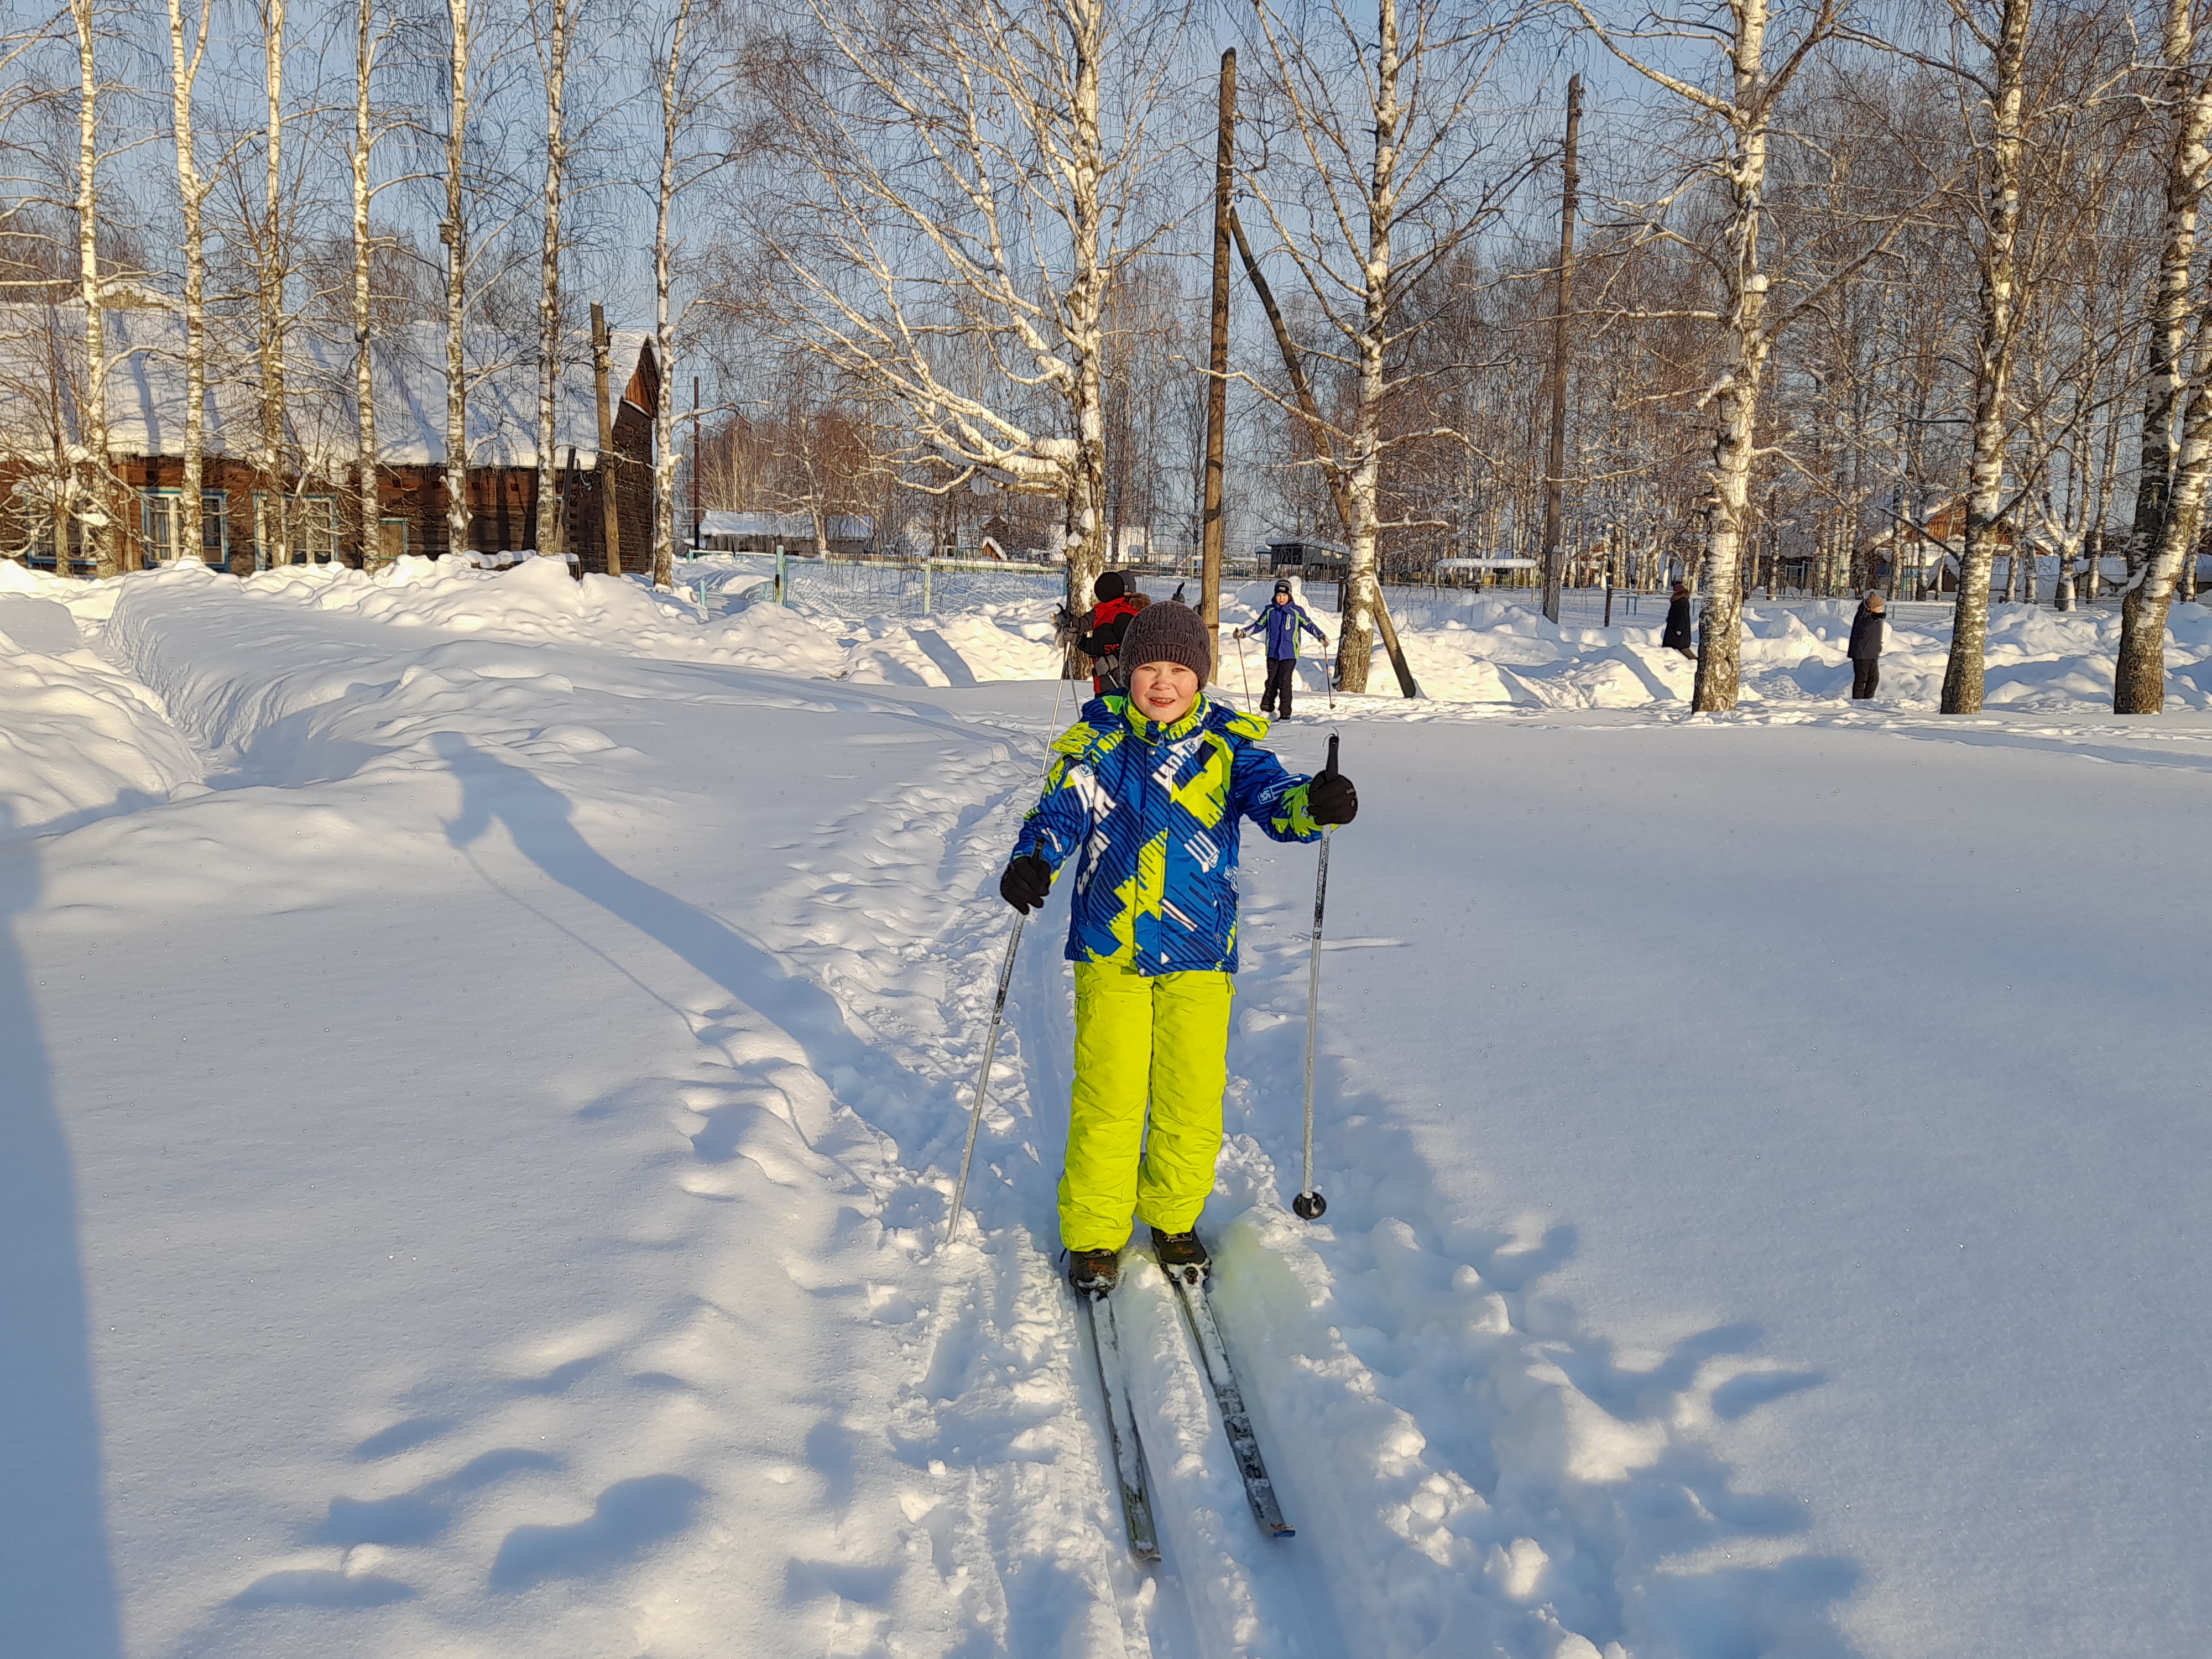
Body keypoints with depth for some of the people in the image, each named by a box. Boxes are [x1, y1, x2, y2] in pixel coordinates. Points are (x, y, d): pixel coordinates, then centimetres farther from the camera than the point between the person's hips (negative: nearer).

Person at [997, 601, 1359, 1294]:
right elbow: (1061, 810, -4)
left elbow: (1272, 799, -11)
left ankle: (1173, 1217, 29)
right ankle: (1095, 1232, 18)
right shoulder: (1099, 740, 2)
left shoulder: (1228, 744, 1)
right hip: (1109, 949, 0)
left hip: (1198, 951, 1)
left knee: (1192, 1096, 4)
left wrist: (1314, 803, -34)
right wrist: (1031, 862, -24)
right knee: (1107, 1097, 0)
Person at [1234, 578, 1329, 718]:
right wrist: (1243, 632, 4)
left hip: (1289, 654, -2)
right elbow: (1258, 625, 13)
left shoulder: (1296, 611, 0)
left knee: (1285, 683, -5)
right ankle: (1266, 709, 17)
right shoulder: (1270, 611, 6)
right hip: (1273, 653, 3)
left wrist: (1321, 636, -11)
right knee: (1271, 682, 8)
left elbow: (1309, 625, 1)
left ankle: (1285, 712, 0)